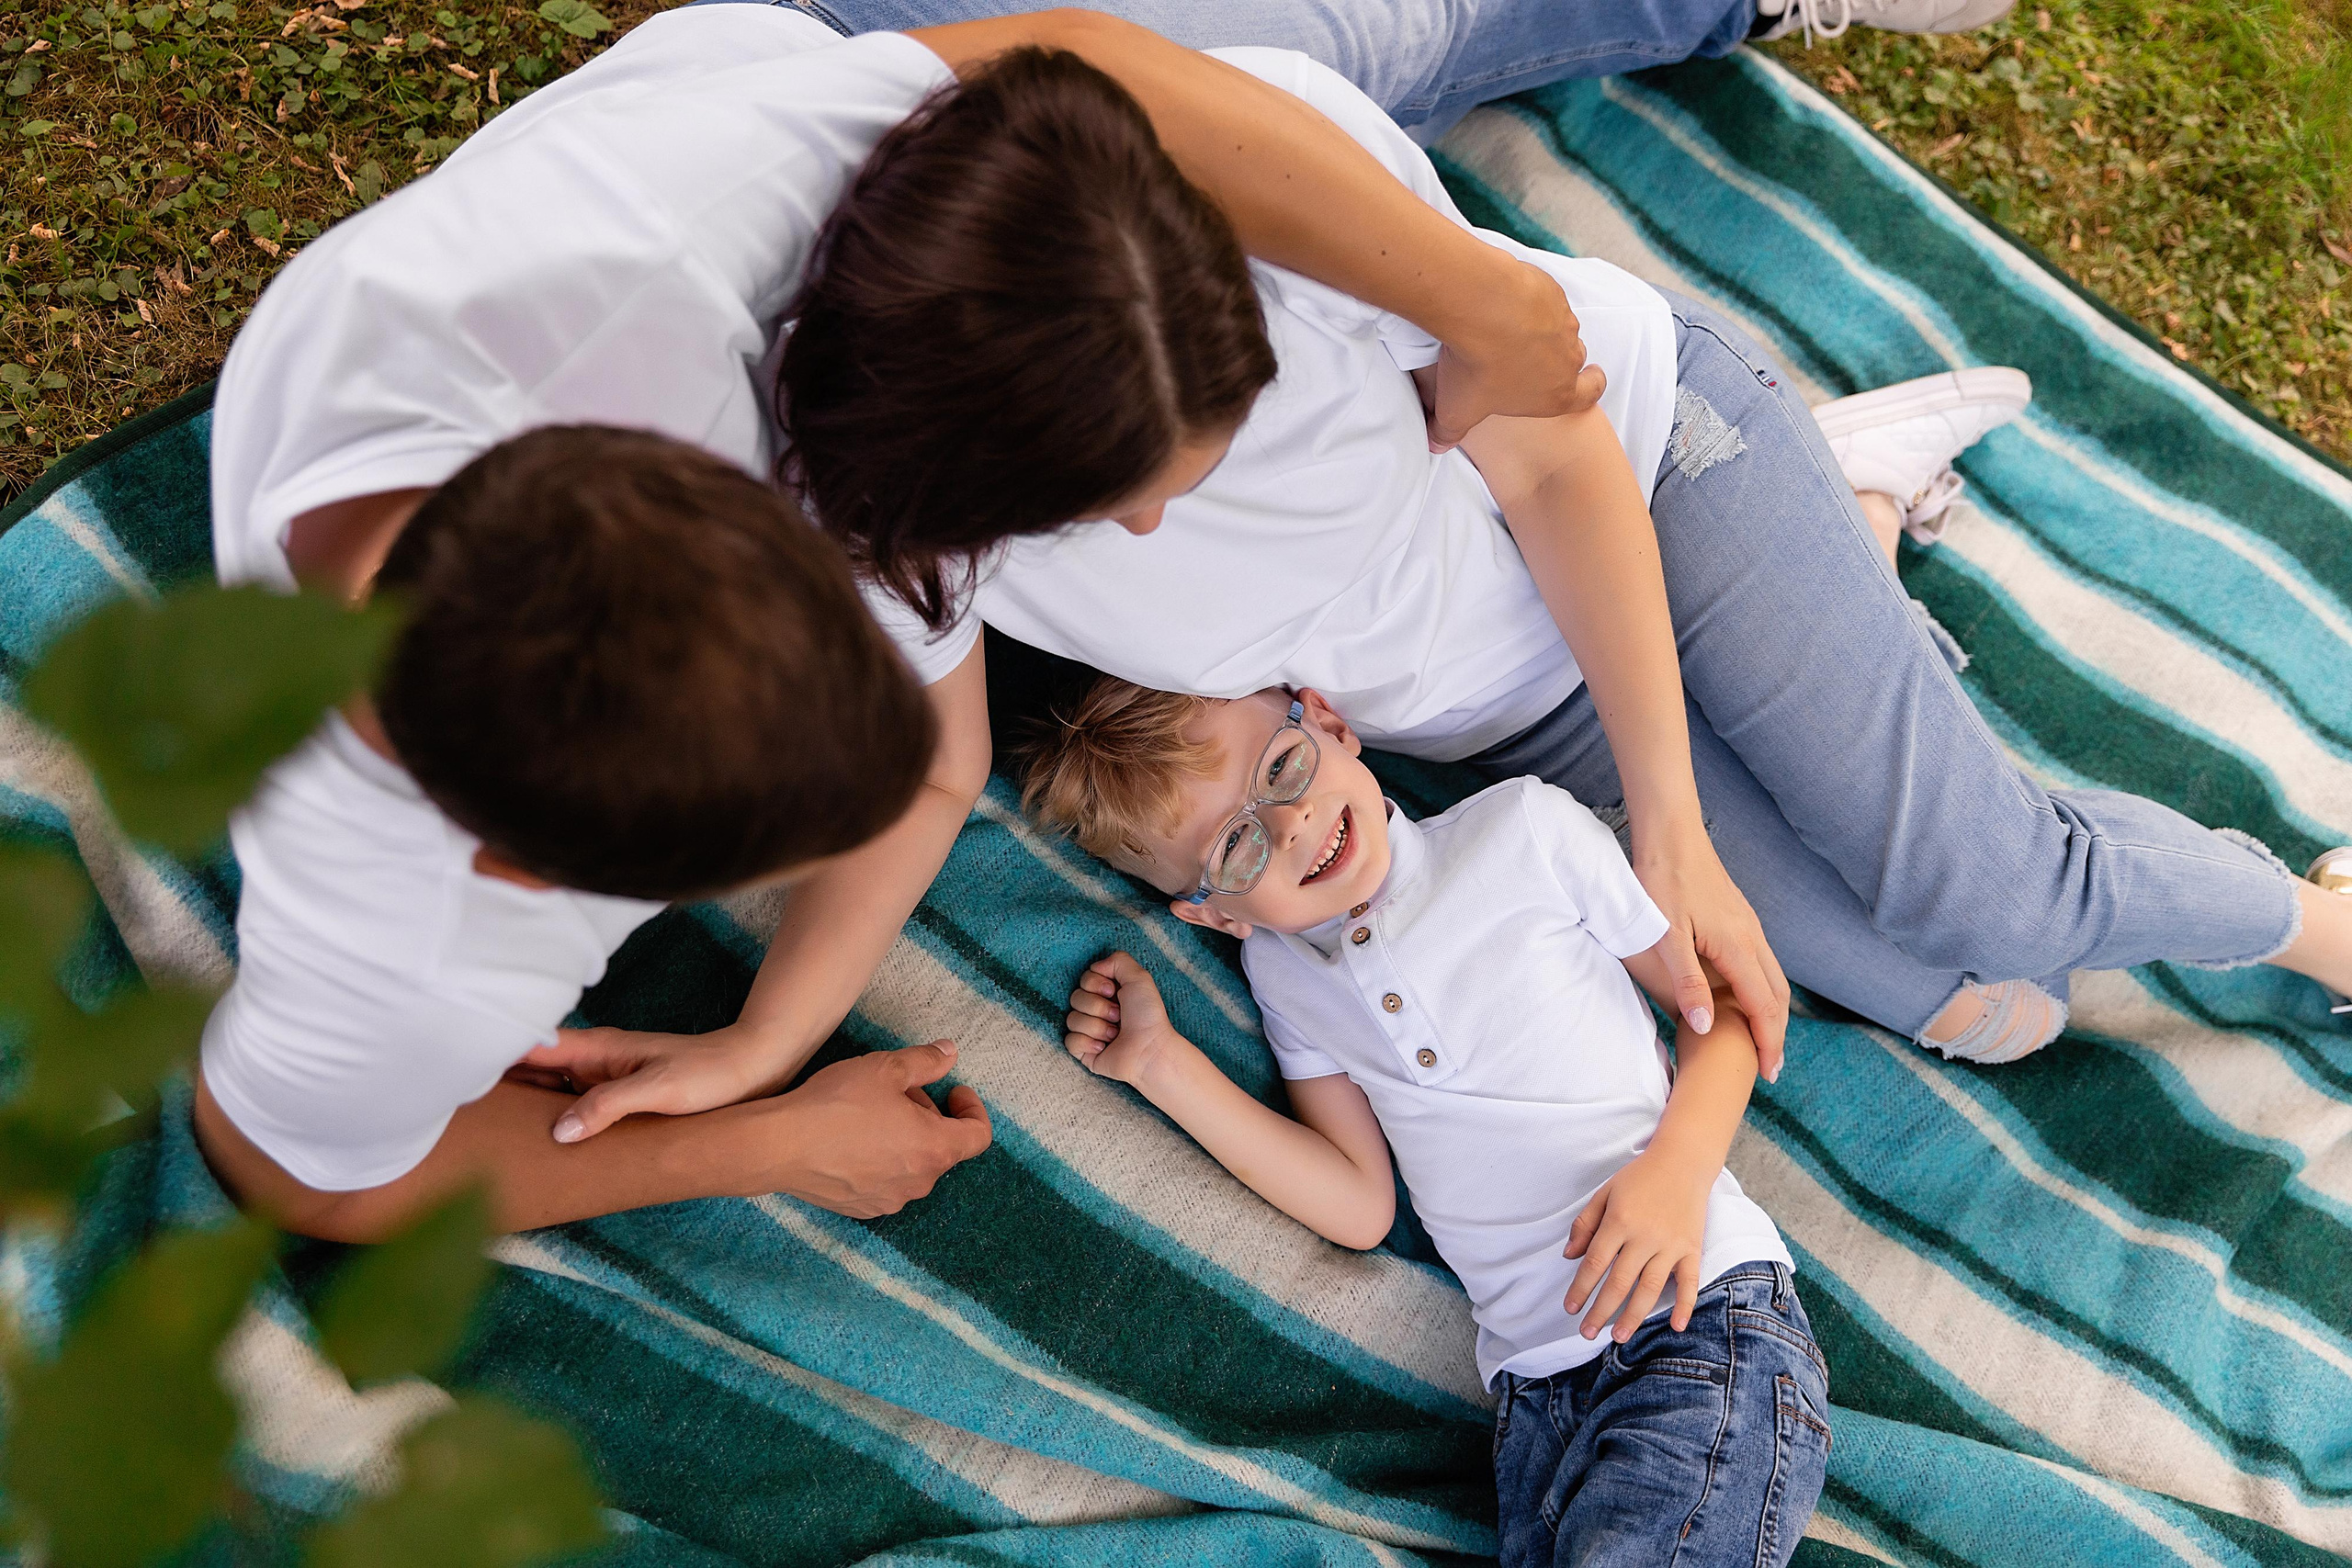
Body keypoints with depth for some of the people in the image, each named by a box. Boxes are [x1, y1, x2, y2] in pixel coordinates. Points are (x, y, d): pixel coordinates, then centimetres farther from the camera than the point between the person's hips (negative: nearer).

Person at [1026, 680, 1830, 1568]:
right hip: (1534, 1385, 3)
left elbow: (1722, 998, 7)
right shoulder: (1281, 972, 12)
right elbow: (1360, 1207, 7)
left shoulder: (1523, 827, 3)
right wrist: (1160, 1063, 2)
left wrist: (1679, 1166, -12)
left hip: (1705, 1308, -3)